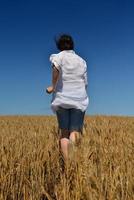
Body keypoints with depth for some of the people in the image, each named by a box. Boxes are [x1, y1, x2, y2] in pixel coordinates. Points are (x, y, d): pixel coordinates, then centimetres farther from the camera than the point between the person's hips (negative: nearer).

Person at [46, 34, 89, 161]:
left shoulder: (59, 56, 5)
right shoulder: (82, 61, 14)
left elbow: (56, 68, -20)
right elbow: (85, 84, 13)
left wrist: (53, 86, -9)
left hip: (62, 99, -1)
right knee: (75, 132, -4)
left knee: (64, 132, 7)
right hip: (79, 100, 1)